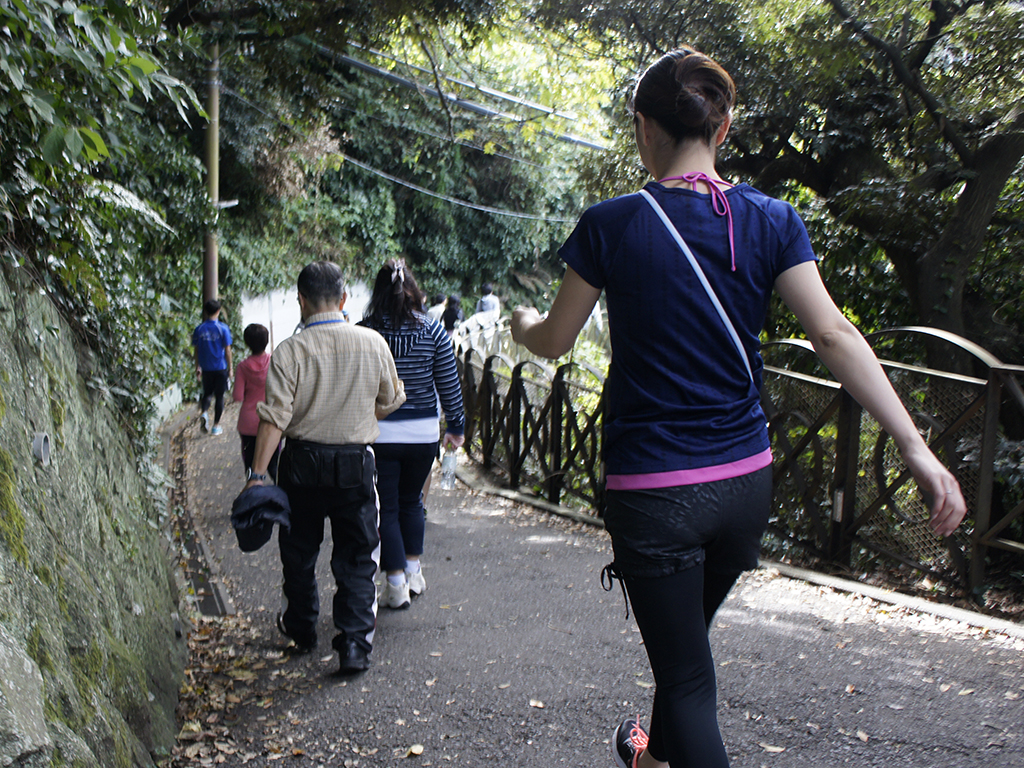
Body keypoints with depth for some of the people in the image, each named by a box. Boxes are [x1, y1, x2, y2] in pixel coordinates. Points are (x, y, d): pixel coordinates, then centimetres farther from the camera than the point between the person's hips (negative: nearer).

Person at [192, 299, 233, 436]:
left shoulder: (199, 329, -2)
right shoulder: (223, 328, -9)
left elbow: (196, 350, 4)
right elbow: (227, 350, -7)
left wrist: (197, 367, 15)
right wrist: (230, 368, 2)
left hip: (206, 368, 2)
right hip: (221, 368, -2)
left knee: (207, 393, 19)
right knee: (219, 396, 7)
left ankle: (204, 412, -10)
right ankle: (216, 426, 10)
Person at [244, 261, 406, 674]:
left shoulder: (289, 351, -11)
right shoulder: (373, 343, -5)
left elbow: (274, 418, -14)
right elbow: (391, 401, 9)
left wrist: (258, 473, -11)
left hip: (303, 463, 0)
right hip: (355, 463, 0)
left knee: (299, 552, 19)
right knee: (357, 558, 9)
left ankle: (301, 630, 35)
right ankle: (355, 645, 2)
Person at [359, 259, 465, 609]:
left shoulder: (363, 332, -8)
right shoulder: (432, 329, -4)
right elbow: (449, 383, 1)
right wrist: (455, 425, 12)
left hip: (378, 433, -2)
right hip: (423, 432, 2)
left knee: (386, 508, 8)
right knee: (412, 501, 21)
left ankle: (397, 584, 8)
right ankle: (414, 573, 27)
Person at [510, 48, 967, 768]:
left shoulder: (611, 226, -9)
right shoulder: (771, 221, -2)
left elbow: (554, 340, 1)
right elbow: (835, 336, -10)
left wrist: (523, 323, 25)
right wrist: (917, 448, -9)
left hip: (653, 488, -4)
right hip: (746, 480, 5)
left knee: (686, 671, 6)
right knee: (688, 635, 28)